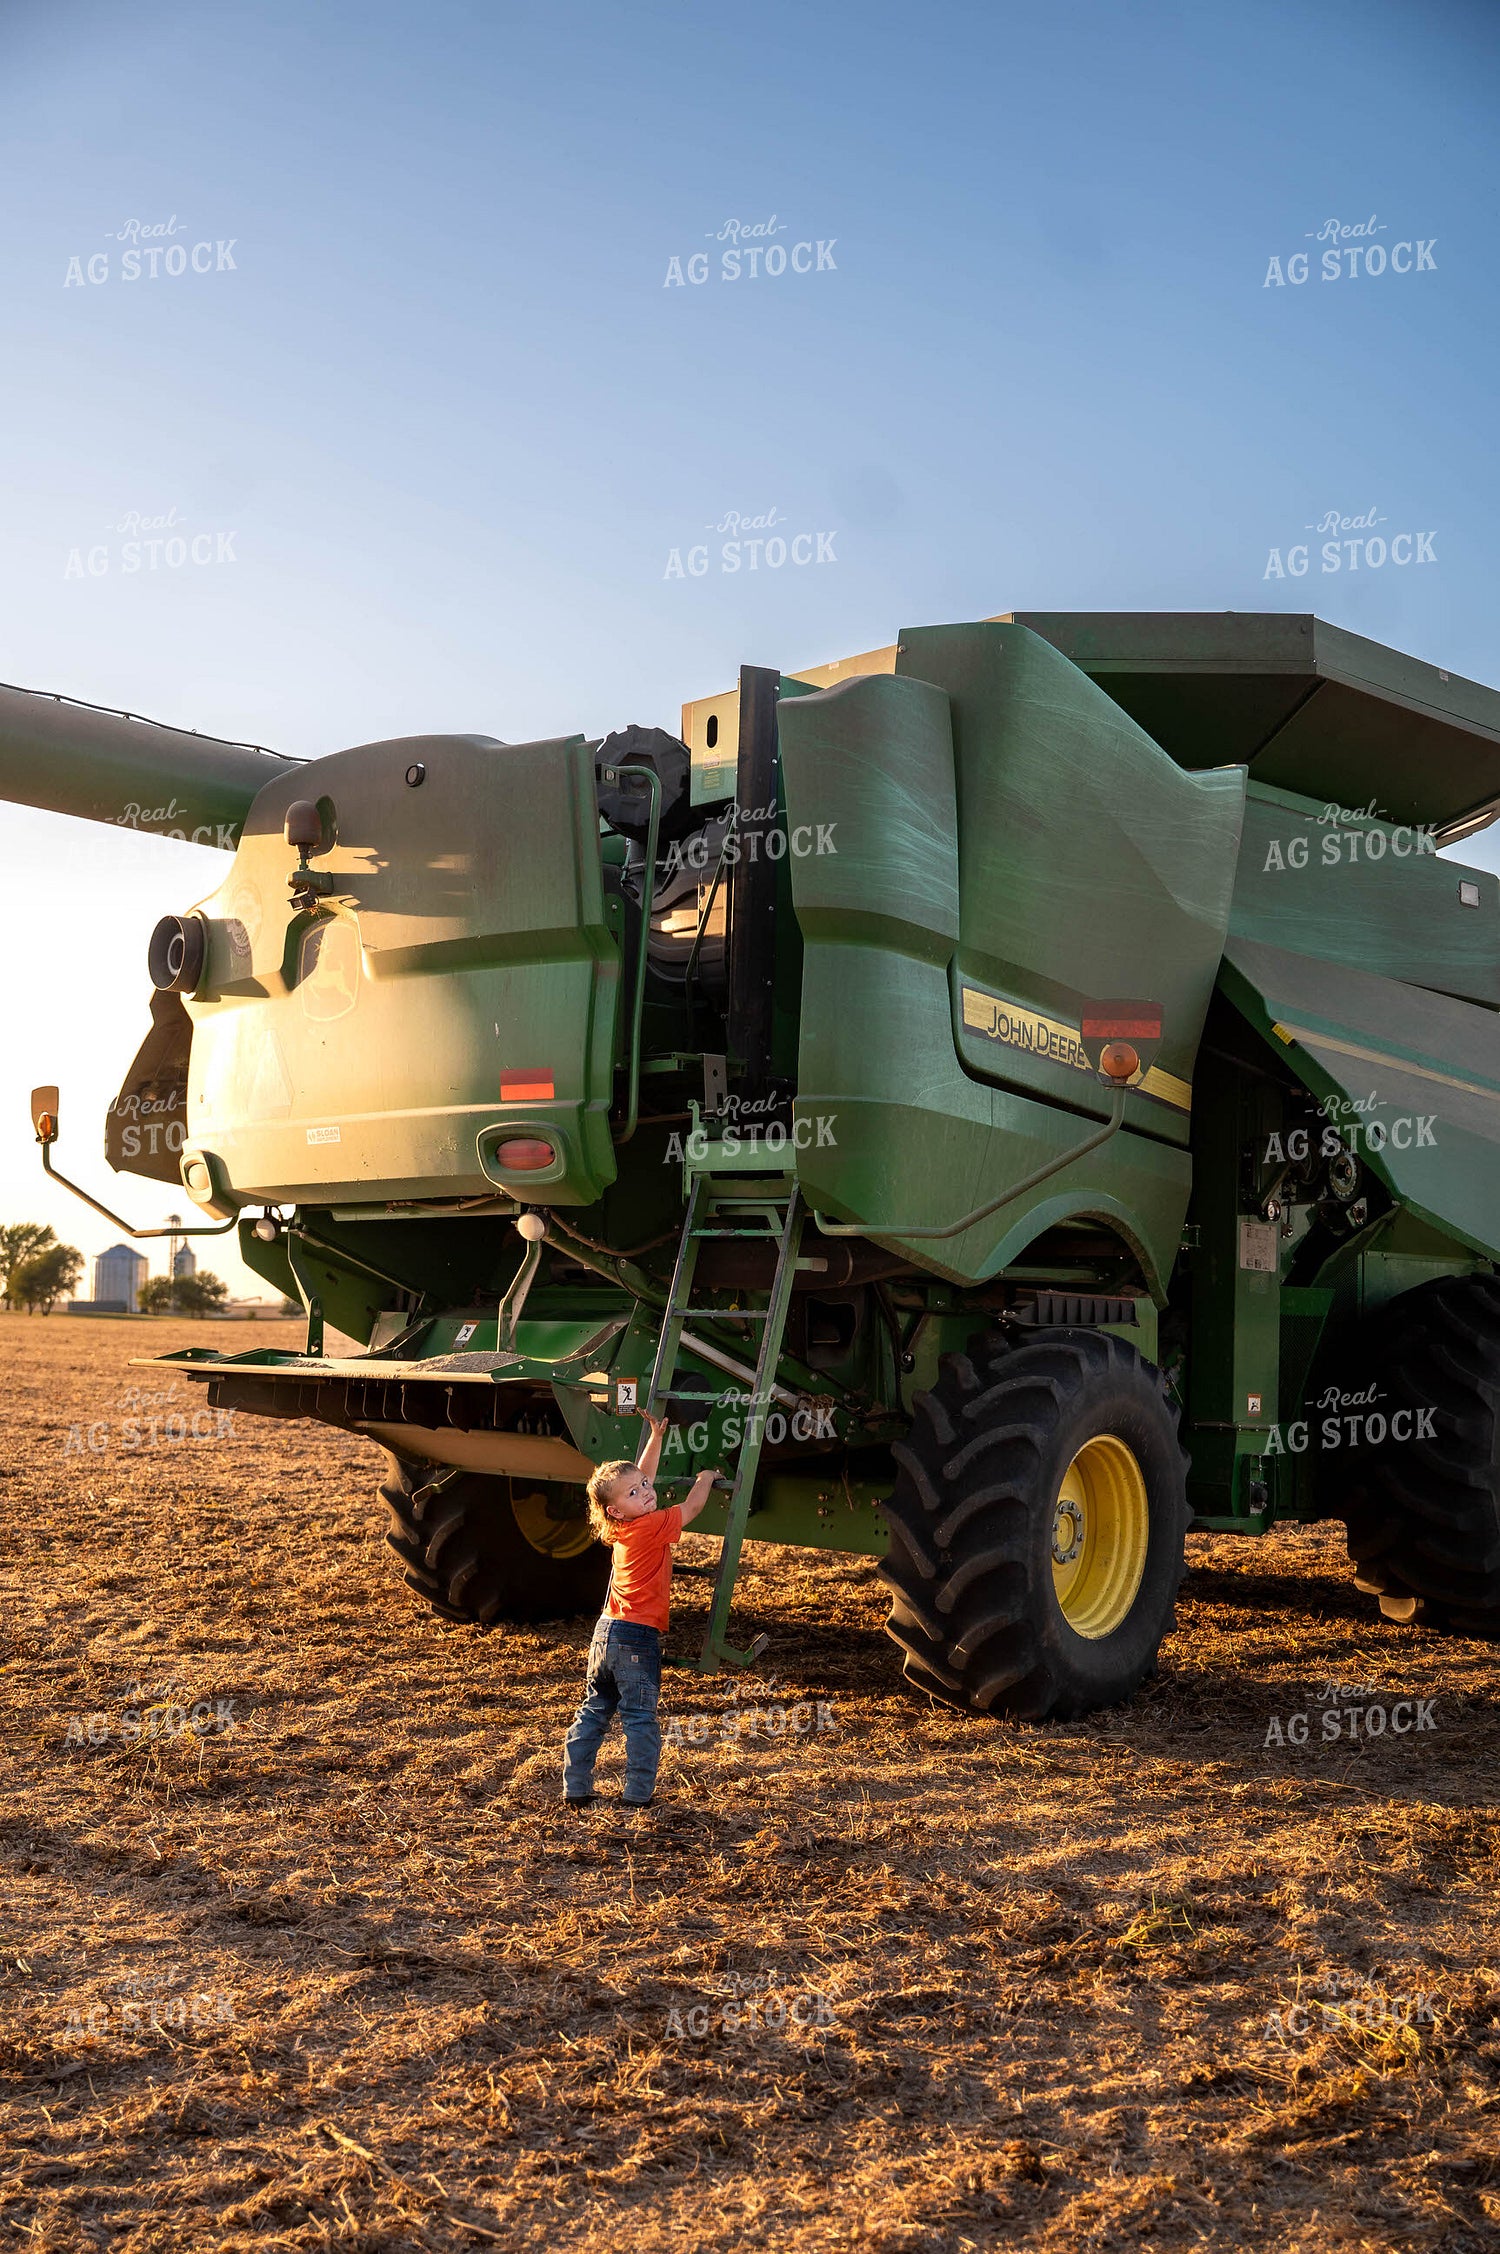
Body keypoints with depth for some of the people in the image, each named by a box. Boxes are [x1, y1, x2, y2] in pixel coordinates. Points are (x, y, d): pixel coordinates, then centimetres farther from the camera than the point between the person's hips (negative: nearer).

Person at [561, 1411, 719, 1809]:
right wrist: (705, 1478, 16)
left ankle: (576, 1789, 17)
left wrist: (655, 1438, 26)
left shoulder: (622, 1529, 7)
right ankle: (638, 1794, 3)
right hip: (637, 1639, -7)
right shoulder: (654, 1527, -14)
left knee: (593, 1712, 14)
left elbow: (639, 1477, 21)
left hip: (605, 1632, 8)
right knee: (639, 1718, 1)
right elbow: (691, 1508, -2)